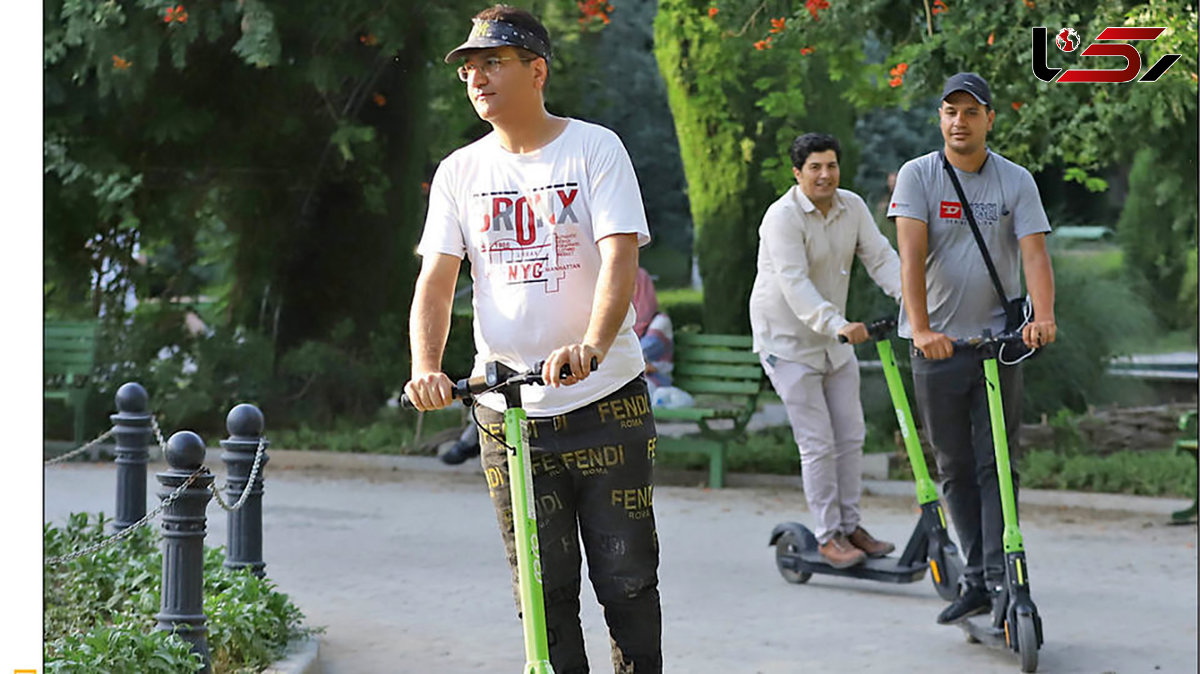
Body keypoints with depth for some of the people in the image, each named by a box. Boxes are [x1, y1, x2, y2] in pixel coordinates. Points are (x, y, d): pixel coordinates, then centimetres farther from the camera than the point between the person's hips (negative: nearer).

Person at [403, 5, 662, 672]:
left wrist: (591, 347, -34)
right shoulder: (460, 172, 7)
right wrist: (427, 368, -18)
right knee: (545, 592, 4)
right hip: (508, 411, 3)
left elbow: (620, 259, -15)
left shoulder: (594, 148, -3)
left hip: (606, 401, -3)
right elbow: (436, 282, 2)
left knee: (626, 578, 1)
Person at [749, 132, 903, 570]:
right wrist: (837, 324, -45)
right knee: (818, 443, -8)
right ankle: (828, 536, 1)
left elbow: (880, 257, -6)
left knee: (851, 435, 9)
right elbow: (795, 285, -32)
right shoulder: (783, 217, -22)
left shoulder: (852, 206, -1)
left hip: (834, 337, 7)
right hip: (787, 338, -7)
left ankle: (850, 525, 20)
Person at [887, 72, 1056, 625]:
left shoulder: (1016, 181, 1)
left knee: (997, 464, -3)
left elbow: (1034, 253, -9)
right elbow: (911, 256, -13)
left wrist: (1043, 317, -27)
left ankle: (1001, 578, -3)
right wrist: (921, 329, -25)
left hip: (999, 339, 0)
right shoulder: (918, 175, -2)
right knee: (955, 468, 6)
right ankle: (975, 580, 13)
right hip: (937, 343, 0)